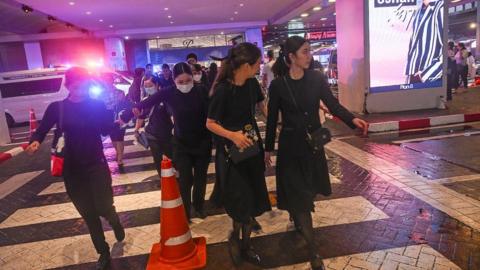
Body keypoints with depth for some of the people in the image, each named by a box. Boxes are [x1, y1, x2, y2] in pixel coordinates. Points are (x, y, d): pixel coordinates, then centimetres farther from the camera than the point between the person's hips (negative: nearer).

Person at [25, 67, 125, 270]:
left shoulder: (97, 104, -2)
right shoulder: (57, 107, 0)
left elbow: (106, 129, -7)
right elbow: (42, 130, 4)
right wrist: (35, 141, -18)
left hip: (96, 164, -1)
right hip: (72, 169, 2)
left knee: (103, 208, -6)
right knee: (88, 214, 9)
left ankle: (115, 222, 32)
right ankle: (103, 253, 26)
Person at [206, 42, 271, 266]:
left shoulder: (252, 84, -2)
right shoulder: (223, 89, -20)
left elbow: (263, 107, 16)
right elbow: (210, 124, -14)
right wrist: (232, 135, -28)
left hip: (253, 146, 6)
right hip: (232, 150, -6)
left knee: (253, 199, 12)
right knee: (241, 200, -2)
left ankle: (245, 243, 32)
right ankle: (235, 238, 30)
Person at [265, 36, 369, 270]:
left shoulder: (316, 78, -3)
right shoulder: (278, 85, -10)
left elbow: (333, 104, -7)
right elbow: (272, 119, -4)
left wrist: (352, 119, -25)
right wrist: (268, 148, 1)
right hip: (290, 144, -3)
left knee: (308, 189, 19)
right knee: (298, 194, -1)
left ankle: (296, 218, 51)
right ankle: (313, 251, 7)